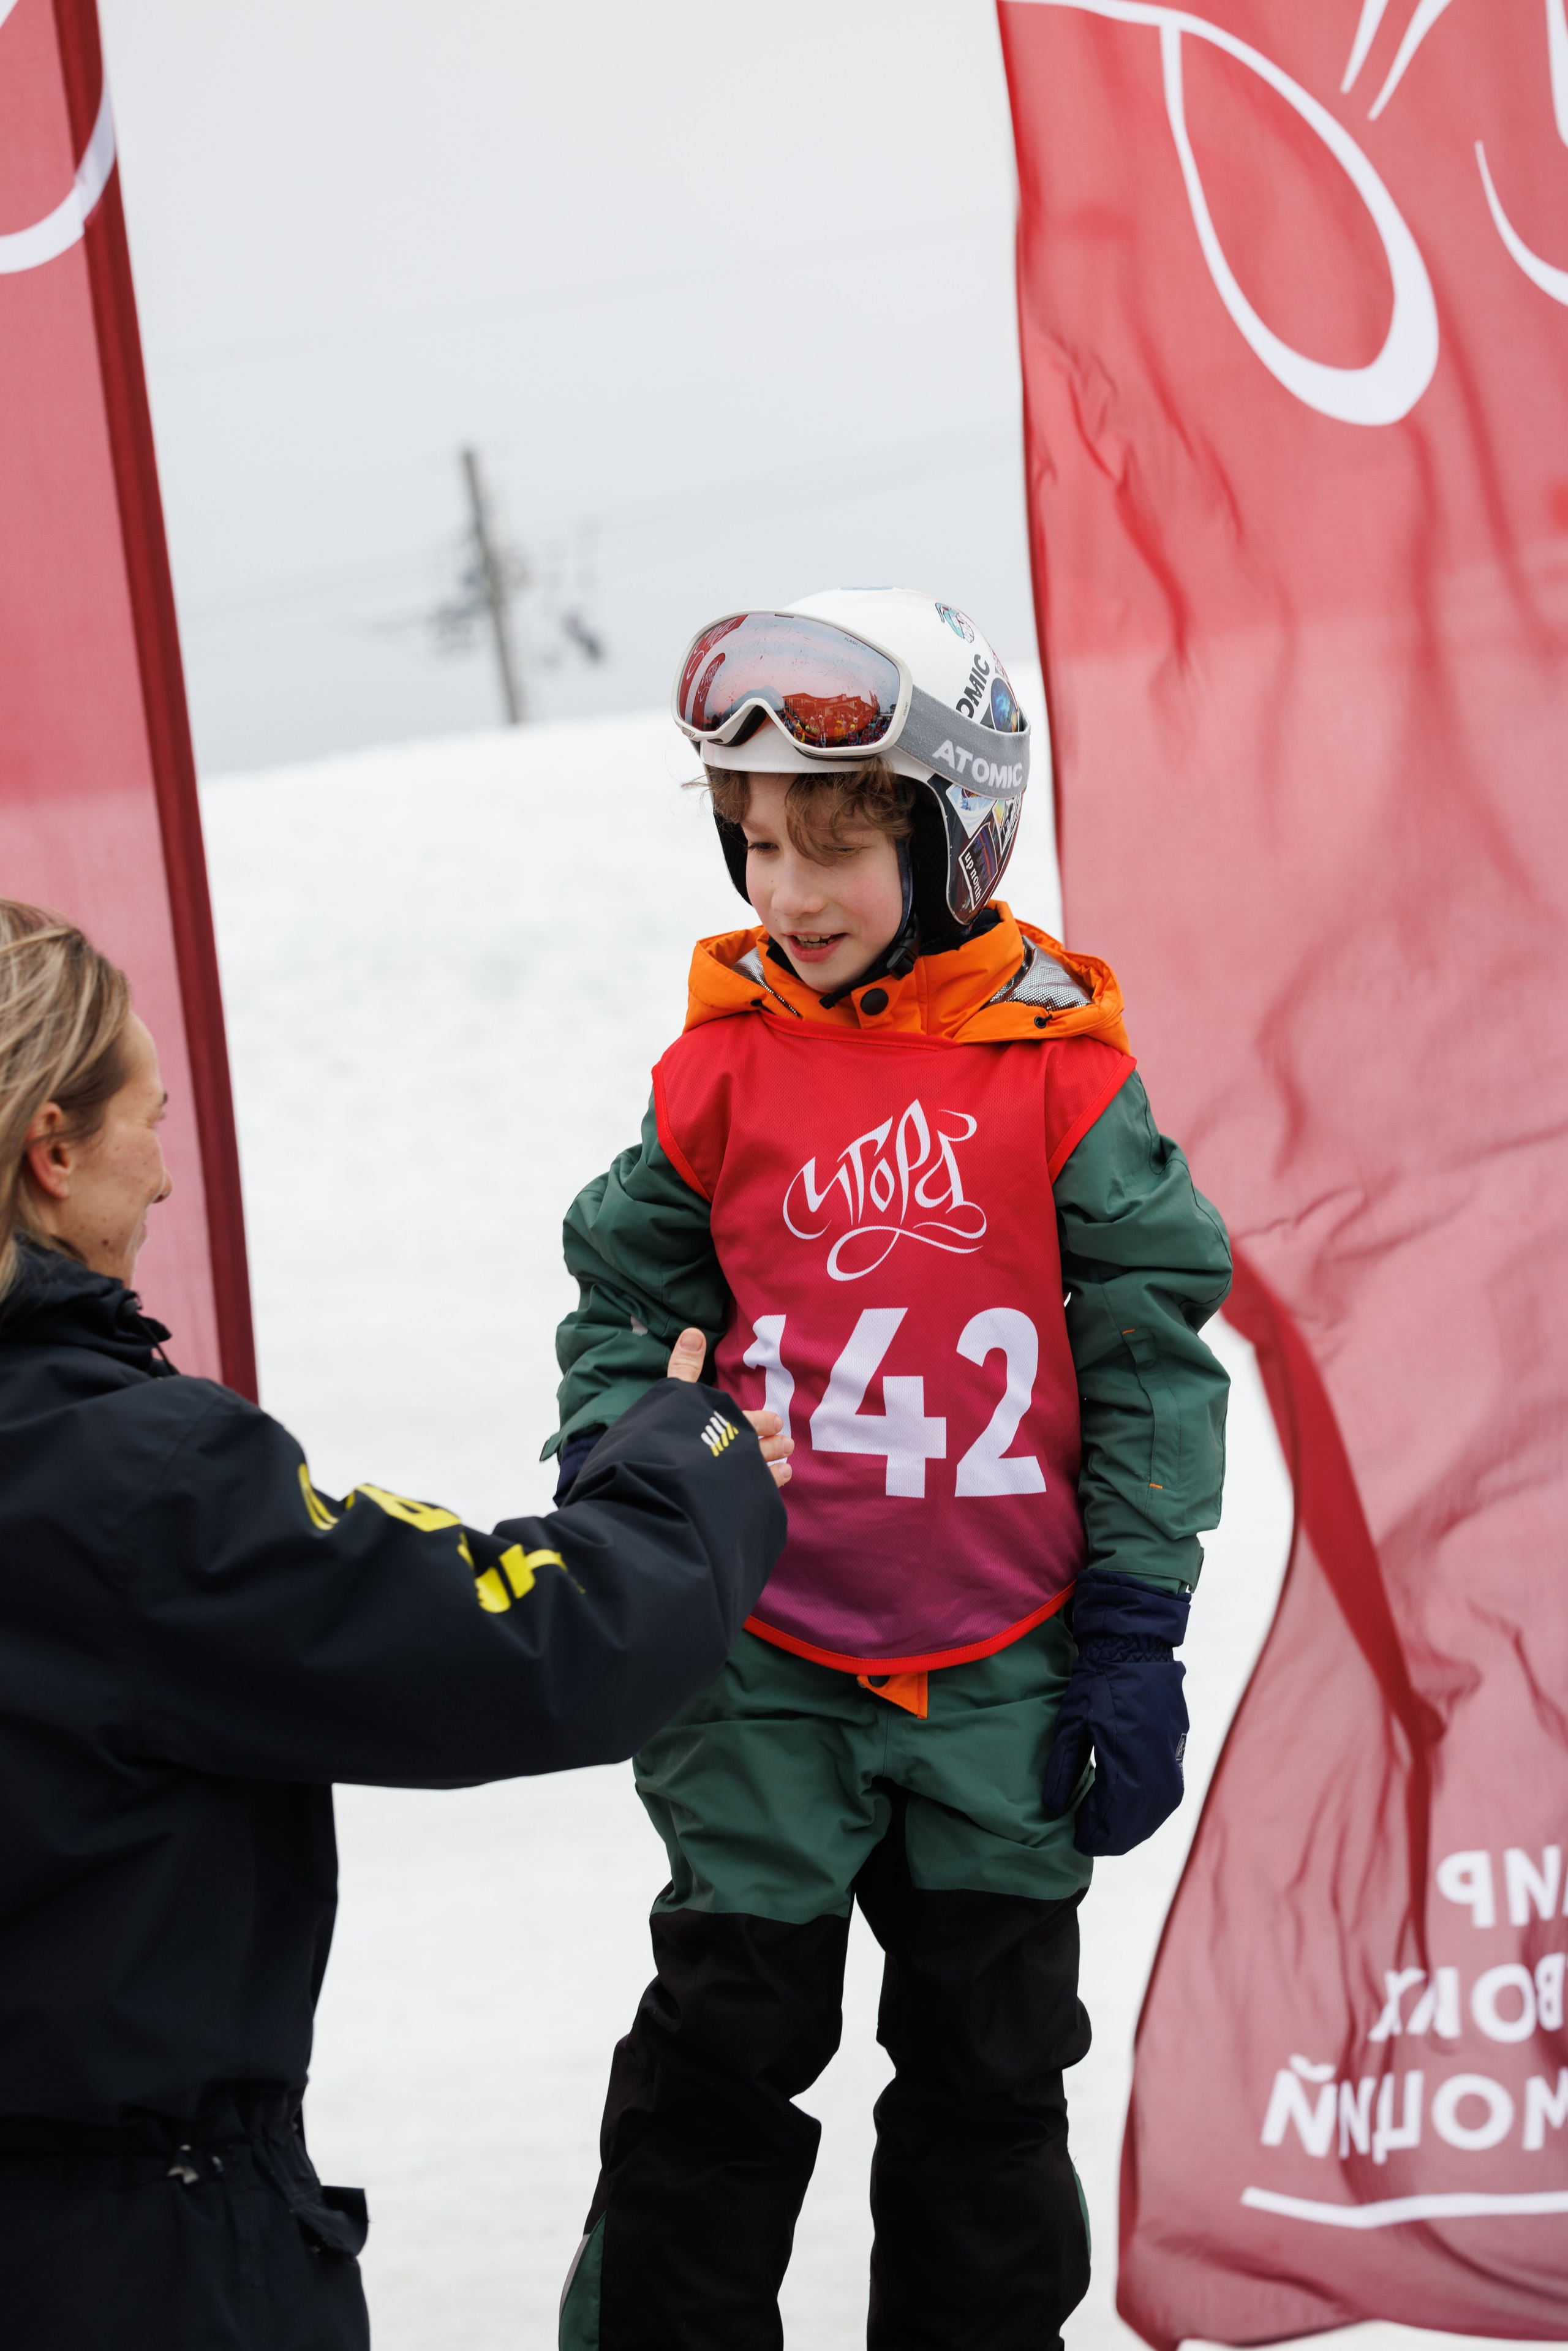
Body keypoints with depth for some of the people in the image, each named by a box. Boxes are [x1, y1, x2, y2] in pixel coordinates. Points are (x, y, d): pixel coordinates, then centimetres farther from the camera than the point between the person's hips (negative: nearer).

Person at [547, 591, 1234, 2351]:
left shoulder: (1059, 1073, -6)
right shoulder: (721, 1069, -3)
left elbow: (1154, 1352, -1)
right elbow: (627, 1299, 9)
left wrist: (1135, 1638, -2)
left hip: (1006, 1678, 0)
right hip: (766, 1670, 0)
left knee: (993, 2071, 13)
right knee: (719, 2056, 4)